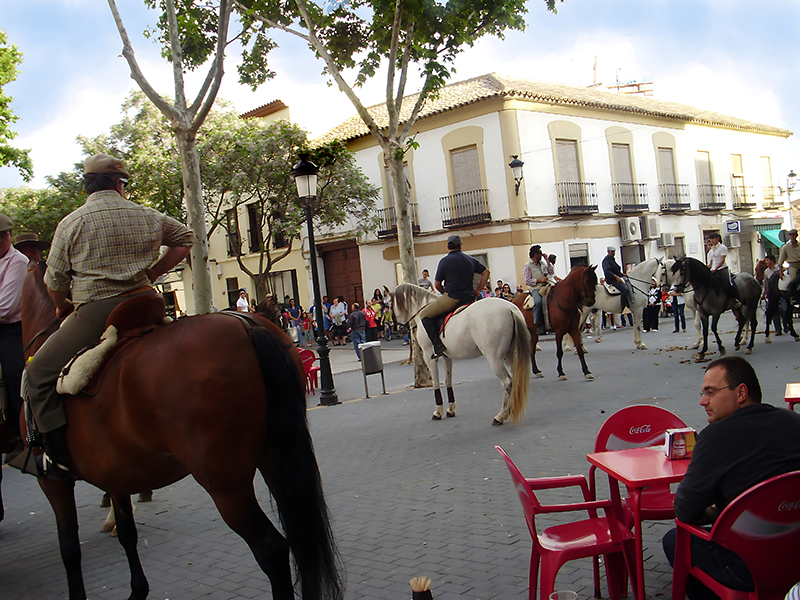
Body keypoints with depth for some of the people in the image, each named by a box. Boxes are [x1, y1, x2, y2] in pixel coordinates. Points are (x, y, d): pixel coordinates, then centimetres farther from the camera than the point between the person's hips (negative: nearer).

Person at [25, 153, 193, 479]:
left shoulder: (71, 223, 1)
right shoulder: (148, 216, 11)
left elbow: (54, 282, 4)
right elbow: (186, 238, 26)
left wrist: (63, 307, 25)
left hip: (95, 312, -4)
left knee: (40, 372, 8)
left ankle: (60, 457, 3)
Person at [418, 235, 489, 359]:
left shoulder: (445, 261, -6)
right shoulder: (470, 259, 10)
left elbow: (437, 284, -4)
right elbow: (486, 272, 16)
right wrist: (477, 290, 16)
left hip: (452, 299, -6)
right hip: (469, 298, 6)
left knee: (424, 315, 4)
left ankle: (438, 346, -10)